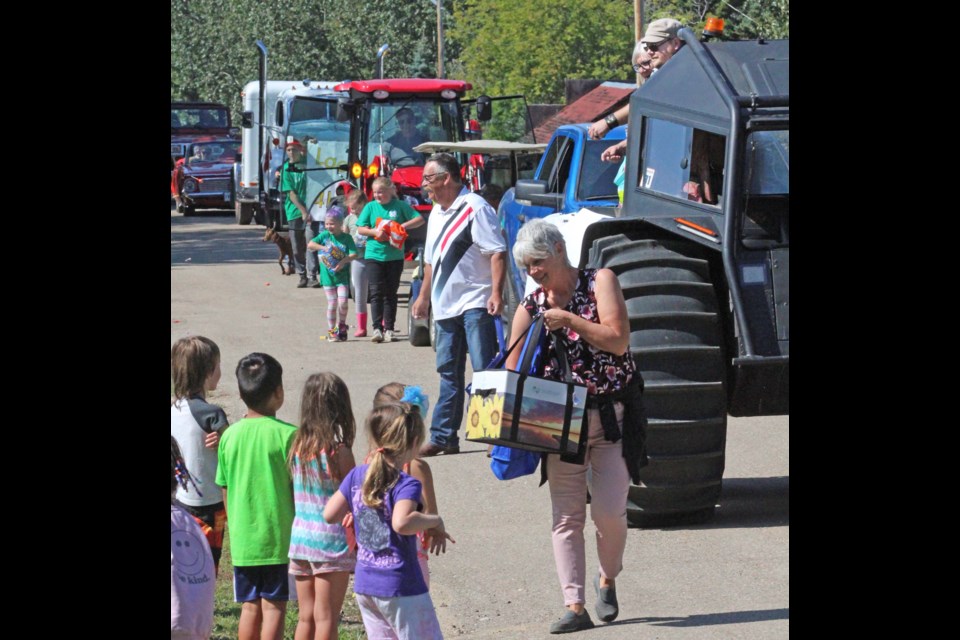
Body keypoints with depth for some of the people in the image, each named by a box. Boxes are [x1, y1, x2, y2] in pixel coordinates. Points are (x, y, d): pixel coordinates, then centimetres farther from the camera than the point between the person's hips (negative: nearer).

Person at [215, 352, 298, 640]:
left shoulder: (230, 435, 1)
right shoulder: (287, 434, -12)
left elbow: (225, 490, 7)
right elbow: (298, 488, -9)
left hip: (242, 538, 4)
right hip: (278, 536, -4)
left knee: (250, 606, 12)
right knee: (274, 607, 1)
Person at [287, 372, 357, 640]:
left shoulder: (297, 447, 1)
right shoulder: (339, 452, -13)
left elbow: (294, 496, 6)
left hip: (299, 536, 5)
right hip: (331, 540, -5)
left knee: (306, 617, 13)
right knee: (326, 618, 1)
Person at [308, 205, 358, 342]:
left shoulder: (347, 237, -1)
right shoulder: (324, 235, 2)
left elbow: (354, 254, -8)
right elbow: (310, 245, -7)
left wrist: (344, 261, -24)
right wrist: (323, 247, -20)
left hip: (342, 275, -1)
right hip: (327, 275, 1)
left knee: (343, 302, -10)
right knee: (332, 303, 2)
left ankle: (341, 325, 14)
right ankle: (331, 330, 13)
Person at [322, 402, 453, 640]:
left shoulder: (357, 475, 4)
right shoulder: (407, 485, -17)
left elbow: (329, 514, 7)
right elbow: (401, 523, -35)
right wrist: (435, 522, -19)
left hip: (365, 584, 7)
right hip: (400, 585, -7)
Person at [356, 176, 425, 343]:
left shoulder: (400, 206, 1)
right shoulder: (370, 207, 5)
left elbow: (419, 219, 0)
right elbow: (360, 229, 3)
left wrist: (403, 226, -15)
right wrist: (375, 232, -14)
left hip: (395, 256, 0)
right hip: (374, 254, 0)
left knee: (390, 293, 6)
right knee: (376, 292, -6)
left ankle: (389, 329, 10)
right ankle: (377, 328, -8)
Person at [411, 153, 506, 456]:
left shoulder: (474, 207, -11)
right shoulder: (436, 213, 16)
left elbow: (498, 252, -16)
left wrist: (496, 293, -24)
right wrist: (424, 296, 26)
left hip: (475, 303, -8)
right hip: (445, 305, 8)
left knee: (485, 370, -9)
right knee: (448, 372, 11)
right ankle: (443, 437, 16)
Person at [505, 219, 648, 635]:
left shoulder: (599, 282, -2)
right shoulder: (531, 308, 6)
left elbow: (618, 340, -13)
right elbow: (512, 371, 4)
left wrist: (567, 319, -17)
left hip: (612, 417, -3)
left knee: (608, 510, -10)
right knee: (566, 516, -2)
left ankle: (608, 580, 19)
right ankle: (574, 606, 1)